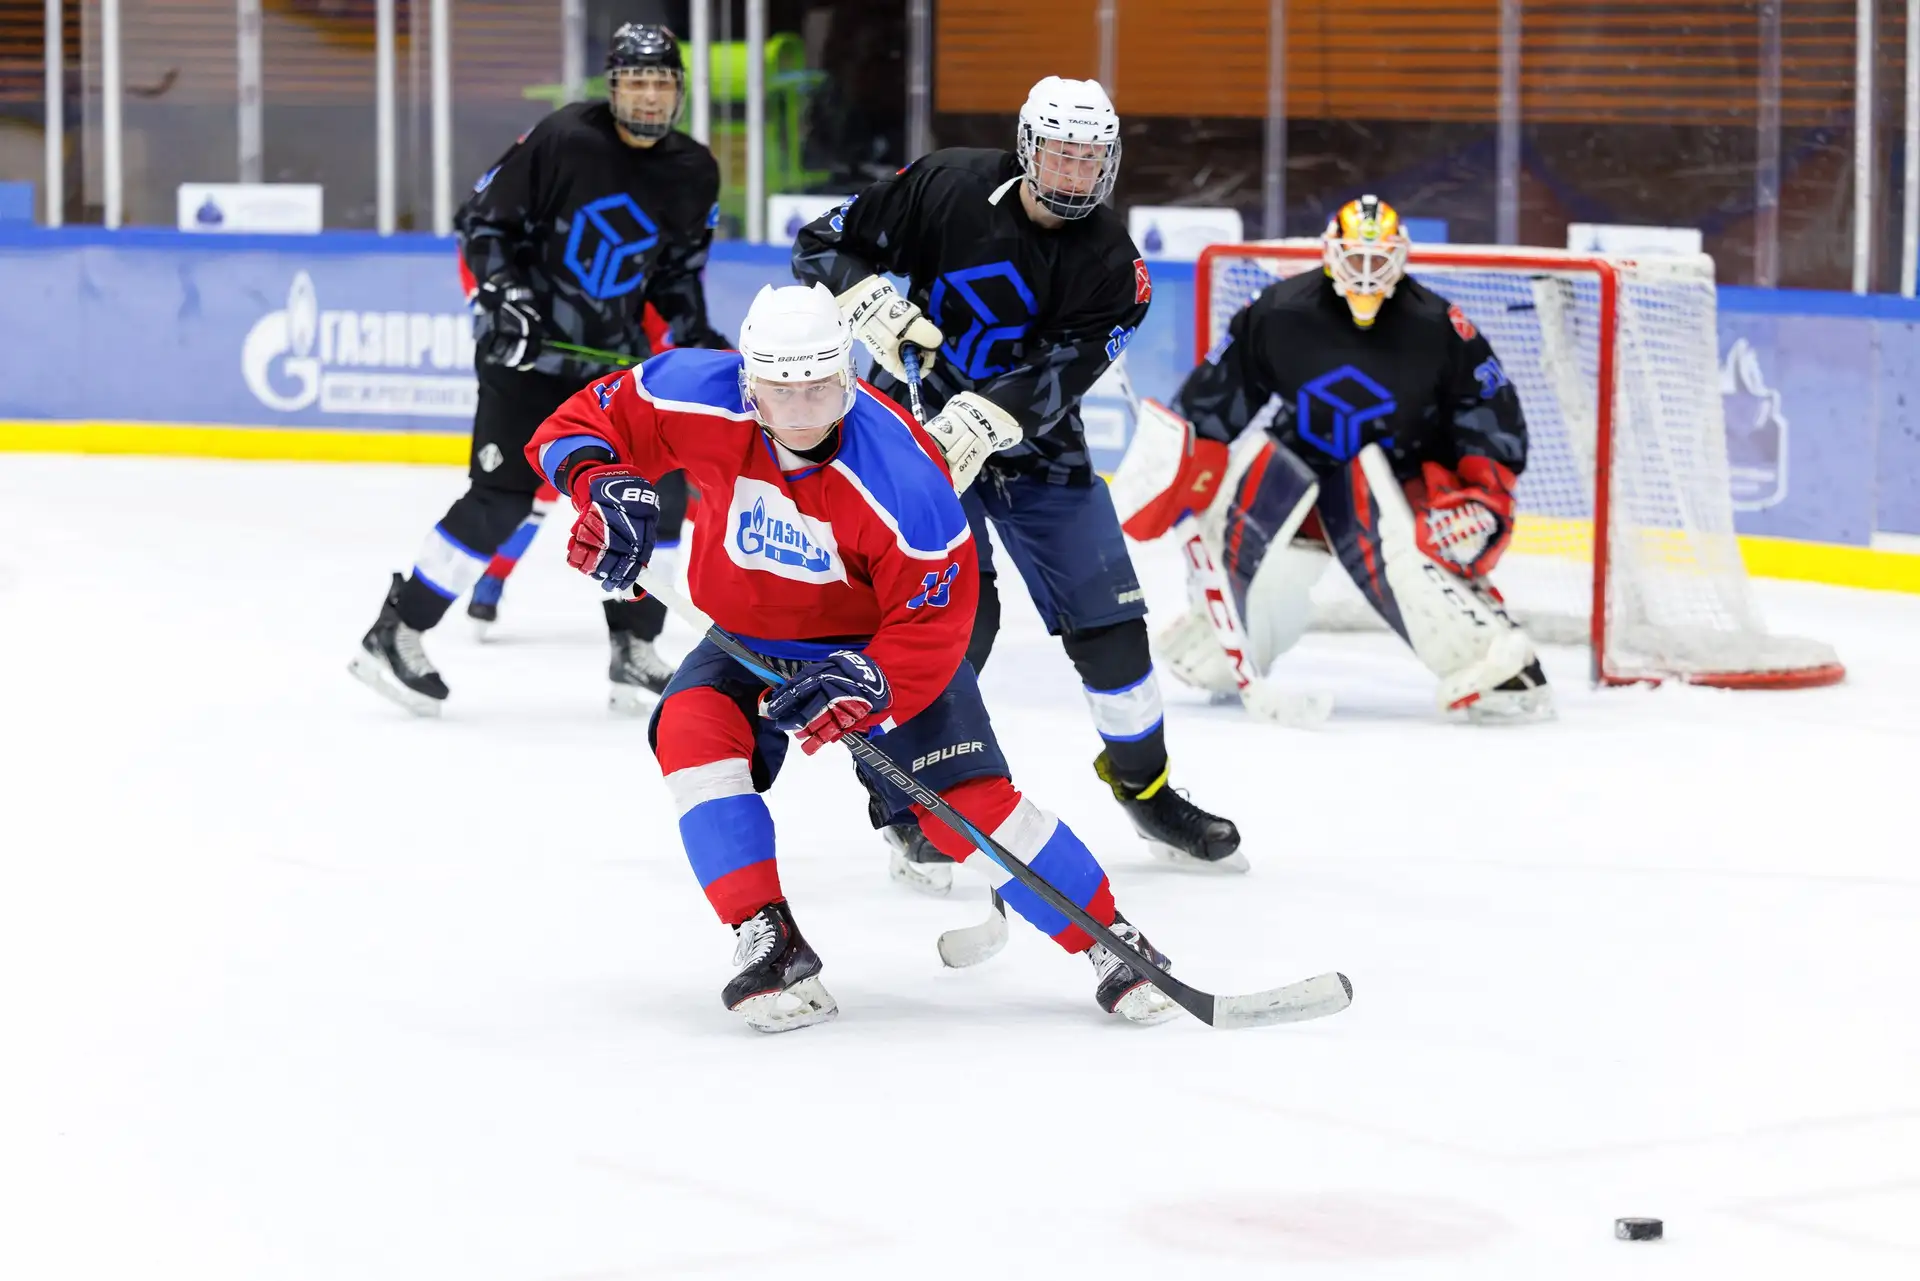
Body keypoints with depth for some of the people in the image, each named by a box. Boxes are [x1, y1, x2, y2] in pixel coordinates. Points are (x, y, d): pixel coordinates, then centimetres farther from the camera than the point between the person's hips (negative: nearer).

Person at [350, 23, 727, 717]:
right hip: (525, 346, -5)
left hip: (613, 352, 5)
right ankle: (396, 632, -3)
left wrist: (695, 337, 2)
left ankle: (635, 652, 11)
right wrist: (502, 291, -19)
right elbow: (483, 217, -8)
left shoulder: (694, 174, 1)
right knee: (501, 497, -12)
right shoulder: (562, 139, -16)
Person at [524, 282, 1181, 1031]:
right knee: (692, 729, -26)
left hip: (879, 641, -3)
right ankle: (767, 943, -22)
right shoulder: (701, 401, -24)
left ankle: (1111, 945, 1)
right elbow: (585, 422, -11)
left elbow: (933, 626, -26)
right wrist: (601, 485, -32)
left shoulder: (901, 478, -32)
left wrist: (864, 686, -42)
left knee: (968, 801, -16)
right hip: (749, 636, 3)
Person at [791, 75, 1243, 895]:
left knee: (1108, 618, 3)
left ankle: (1145, 788, 24)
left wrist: (982, 420, -37)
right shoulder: (946, 190, -14)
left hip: (1035, 445, 3)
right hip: (921, 418, -3)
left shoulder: (1111, 262, -10)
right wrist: (874, 305, -27)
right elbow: (822, 244, -9)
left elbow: (1056, 374, -22)